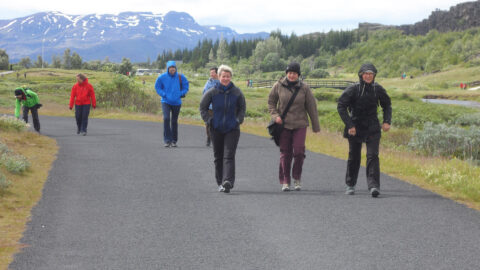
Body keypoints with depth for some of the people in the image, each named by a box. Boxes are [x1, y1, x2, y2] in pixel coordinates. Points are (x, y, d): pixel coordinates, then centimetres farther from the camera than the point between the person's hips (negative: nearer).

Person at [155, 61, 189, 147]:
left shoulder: (181, 77, -1)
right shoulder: (162, 77, -4)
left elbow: (185, 87, 10)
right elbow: (157, 87, 7)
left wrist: (180, 94, -5)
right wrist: (163, 94, -6)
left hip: (176, 102, 1)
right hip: (166, 102, -1)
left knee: (174, 121, 7)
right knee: (166, 118, -18)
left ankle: (174, 140, 18)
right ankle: (167, 140, -15)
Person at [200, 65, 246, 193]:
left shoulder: (237, 92, -2)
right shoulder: (212, 92, -3)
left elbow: (242, 108, 11)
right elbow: (203, 107, 9)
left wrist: (238, 120, -2)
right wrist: (209, 120, -1)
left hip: (232, 129, -2)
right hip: (216, 129, 2)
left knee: (229, 156, -12)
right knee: (218, 157, 10)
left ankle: (228, 181, -21)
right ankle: (220, 182, 21)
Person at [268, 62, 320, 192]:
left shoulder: (304, 88, 0)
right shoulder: (278, 86, -1)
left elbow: (311, 107, 5)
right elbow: (271, 102, 9)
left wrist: (316, 126, 7)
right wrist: (275, 115, -7)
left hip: (300, 125, 0)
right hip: (284, 124, 0)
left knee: (299, 151, -11)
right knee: (285, 153, 2)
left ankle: (297, 178, 9)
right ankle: (285, 181, 13)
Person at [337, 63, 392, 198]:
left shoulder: (378, 89, -1)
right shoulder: (353, 89, -10)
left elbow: (387, 105, 15)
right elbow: (341, 106, -10)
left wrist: (387, 121, 1)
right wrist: (349, 125, -17)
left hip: (372, 128, 1)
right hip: (355, 128, -1)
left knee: (373, 156, -13)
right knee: (354, 157, 9)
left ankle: (374, 186, -18)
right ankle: (350, 185, 26)